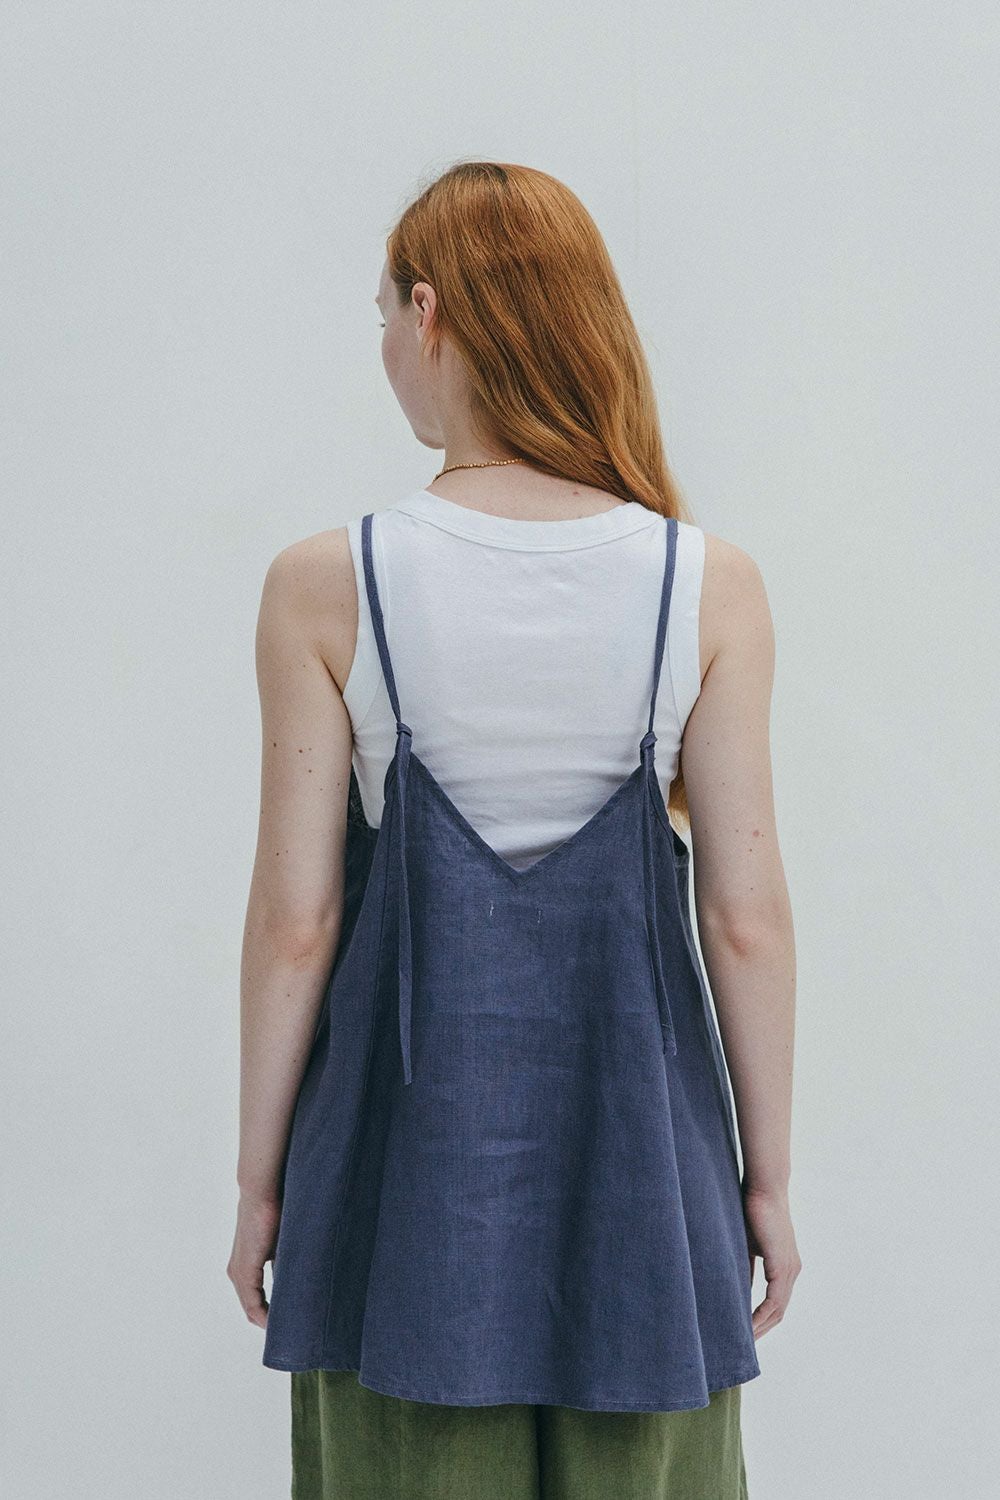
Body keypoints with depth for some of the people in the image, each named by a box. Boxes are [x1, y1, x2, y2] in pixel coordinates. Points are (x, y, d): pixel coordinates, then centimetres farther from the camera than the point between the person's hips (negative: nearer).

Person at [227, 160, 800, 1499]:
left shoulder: (324, 589, -9)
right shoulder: (711, 587, -7)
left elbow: (295, 920, -7)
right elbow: (747, 918, -6)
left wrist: (261, 1174, 5)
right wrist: (768, 1175, 6)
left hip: (409, 1137, 0)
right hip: (636, 1135, 1)